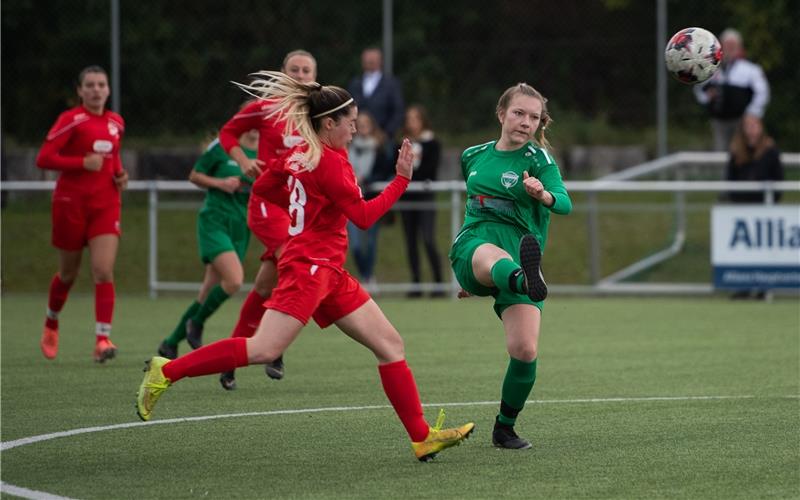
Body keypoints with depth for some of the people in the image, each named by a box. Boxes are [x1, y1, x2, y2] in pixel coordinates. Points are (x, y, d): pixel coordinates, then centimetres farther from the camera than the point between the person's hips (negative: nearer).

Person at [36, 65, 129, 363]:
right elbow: (44, 159, -15)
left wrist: (120, 174, 5)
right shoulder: (72, 120, -9)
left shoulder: (116, 123, 8)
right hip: (72, 202, -3)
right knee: (69, 273, 10)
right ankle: (51, 324, 39)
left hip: (106, 204, 3)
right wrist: (83, 163, -22)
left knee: (104, 271, -13)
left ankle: (102, 339, -17)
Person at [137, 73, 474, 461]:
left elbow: (262, 187, 22)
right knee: (263, 350, -19)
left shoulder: (301, 154, 13)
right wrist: (401, 179, -11)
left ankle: (422, 437, 6)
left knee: (390, 344, 6)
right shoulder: (330, 161, -13)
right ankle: (167, 371, -9)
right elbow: (363, 215, -16)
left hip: (329, 273, 10)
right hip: (308, 268, -10)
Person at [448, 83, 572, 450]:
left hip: (522, 254, 0)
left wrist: (543, 195, -40)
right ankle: (525, 280, -80)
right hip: (473, 249, 1)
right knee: (493, 256, -40)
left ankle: (505, 428, 9)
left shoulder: (538, 159, 3)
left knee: (525, 351, -16)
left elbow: (565, 204, -15)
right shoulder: (473, 157, 16)